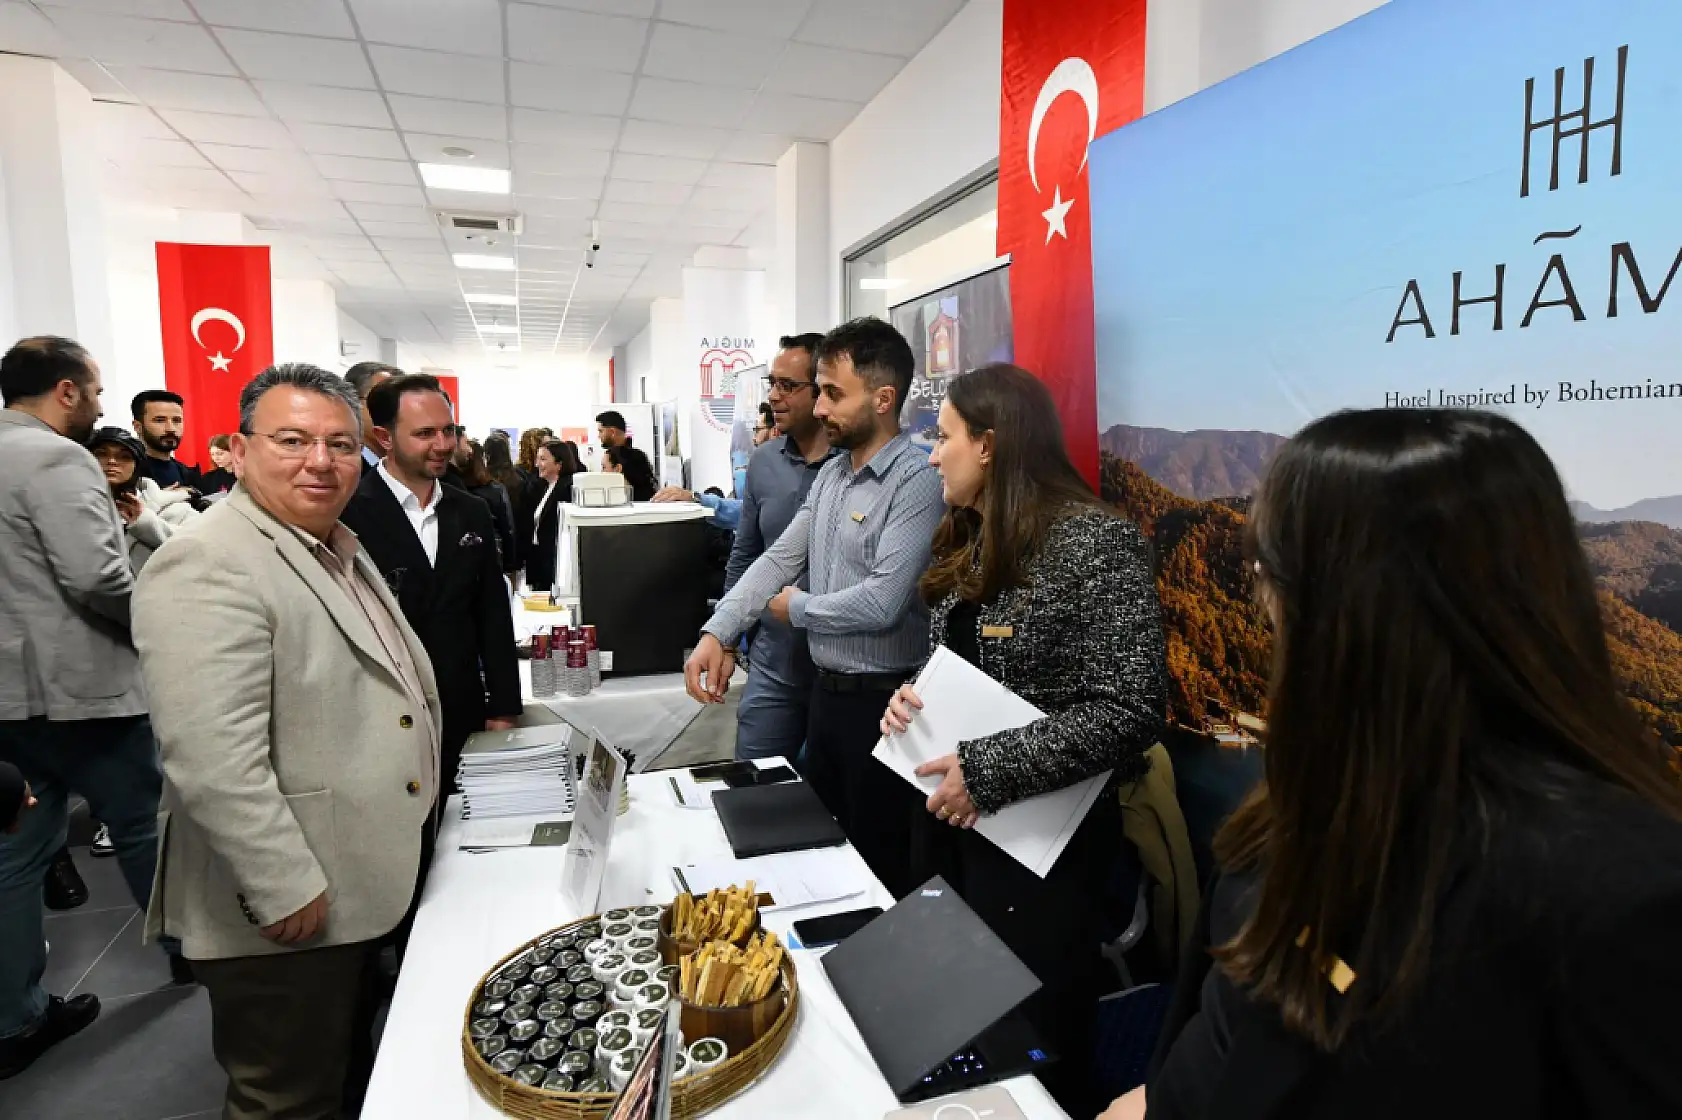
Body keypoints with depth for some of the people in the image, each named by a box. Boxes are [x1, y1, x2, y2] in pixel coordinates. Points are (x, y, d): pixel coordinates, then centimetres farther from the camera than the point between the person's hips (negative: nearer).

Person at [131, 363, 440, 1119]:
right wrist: (286, 888, -23)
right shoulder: (207, 567, -20)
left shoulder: (341, 550, 11)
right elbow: (213, 759, -27)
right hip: (289, 912, -9)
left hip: (370, 887, 9)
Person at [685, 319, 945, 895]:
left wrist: (796, 607, -10)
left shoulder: (917, 483, -20)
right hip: (827, 690, 8)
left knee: (880, 863, 10)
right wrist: (717, 633, -4)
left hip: (882, 701, -8)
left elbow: (881, 603, -27)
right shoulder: (831, 473, 8)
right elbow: (779, 557, 7)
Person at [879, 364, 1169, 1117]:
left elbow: (1130, 712, -24)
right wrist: (913, 698, -3)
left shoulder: (1095, 544, -19)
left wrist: (989, 773, -24)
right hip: (949, 822, 8)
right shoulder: (972, 541, 8)